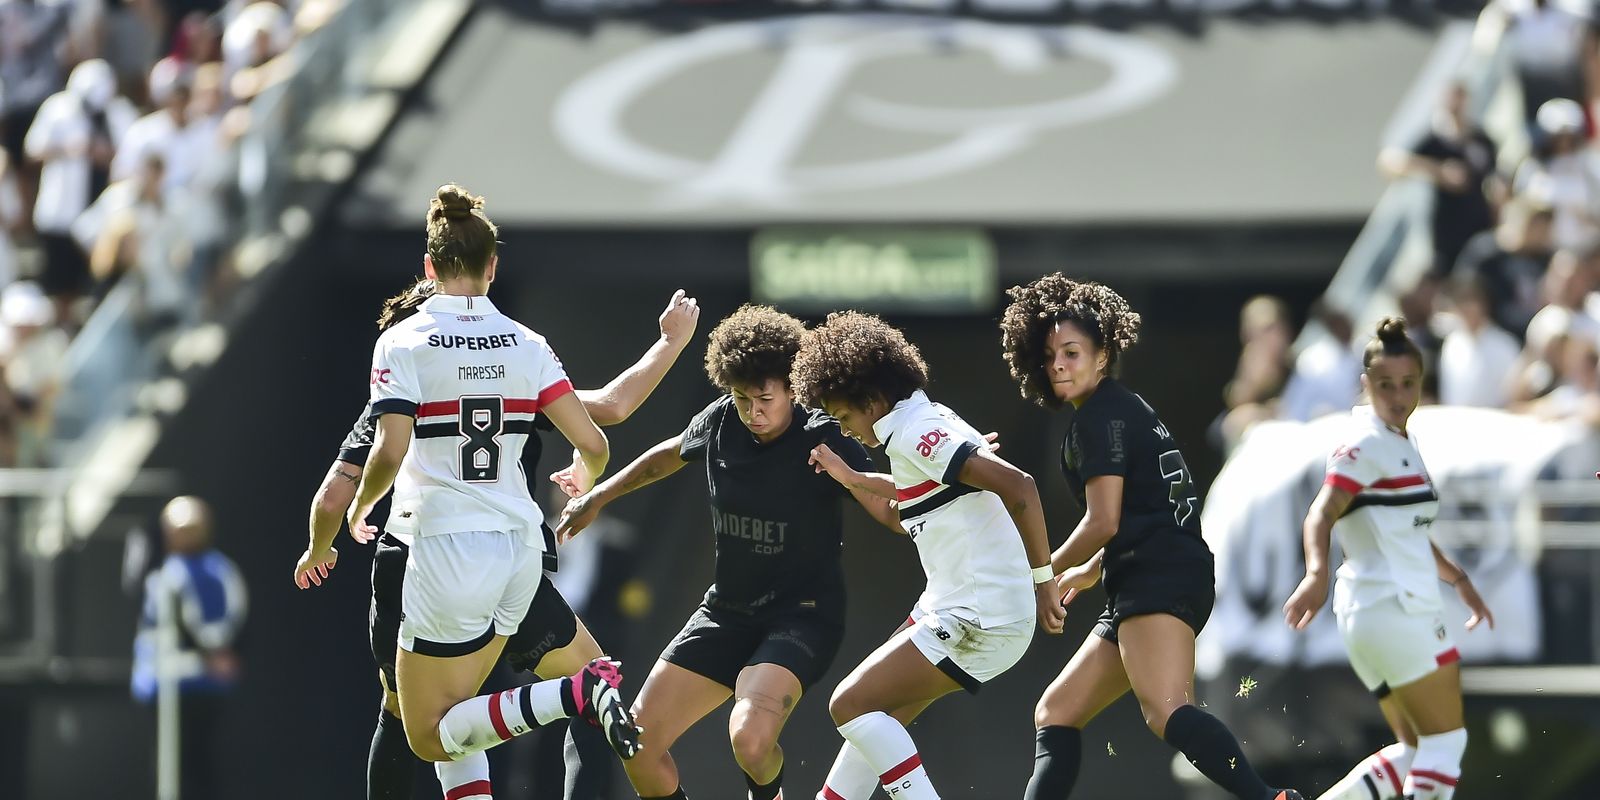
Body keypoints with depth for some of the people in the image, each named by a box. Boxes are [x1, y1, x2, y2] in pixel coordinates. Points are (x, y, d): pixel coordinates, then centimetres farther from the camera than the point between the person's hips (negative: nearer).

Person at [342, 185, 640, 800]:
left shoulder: (403, 343, -8)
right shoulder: (526, 345, 3)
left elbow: (389, 453, -18)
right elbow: (592, 444, 0)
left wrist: (360, 508, 3)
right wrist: (583, 484, 24)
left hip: (448, 547, -6)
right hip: (520, 546, 6)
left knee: (431, 737, 3)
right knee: (452, 720, 20)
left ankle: (579, 693, -18)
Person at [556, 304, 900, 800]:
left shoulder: (823, 442, -17)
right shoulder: (720, 423, -2)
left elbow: (894, 513, -22)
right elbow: (669, 455, 21)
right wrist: (596, 497, 29)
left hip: (802, 616, -6)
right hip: (727, 610, 6)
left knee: (749, 738, -30)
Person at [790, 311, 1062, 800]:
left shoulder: (915, 433, -16)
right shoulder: (927, 422, 14)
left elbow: (1016, 485, -27)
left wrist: (1042, 578, -23)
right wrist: (851, 478, 35)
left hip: (978, 621, -10)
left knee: (852, 705, -8)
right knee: (877, 714, 18)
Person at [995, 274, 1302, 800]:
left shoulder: (1101, 416, -4)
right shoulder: (1122, 410, 26)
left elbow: (1103, 522, -10)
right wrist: (1090, 571, 48)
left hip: (1159, 579, -11)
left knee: (1166, 714, -32)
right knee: (1055, 715, 15)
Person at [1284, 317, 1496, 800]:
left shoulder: (1400, 443, 18)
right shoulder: (1367, 445, -11)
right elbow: (1321, 515, -25)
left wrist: (1458, 579, 37)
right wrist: (1317, 572, -42)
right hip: (1395, 609, -10)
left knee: (1417, 750, 10)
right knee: (1446, 740, -8)